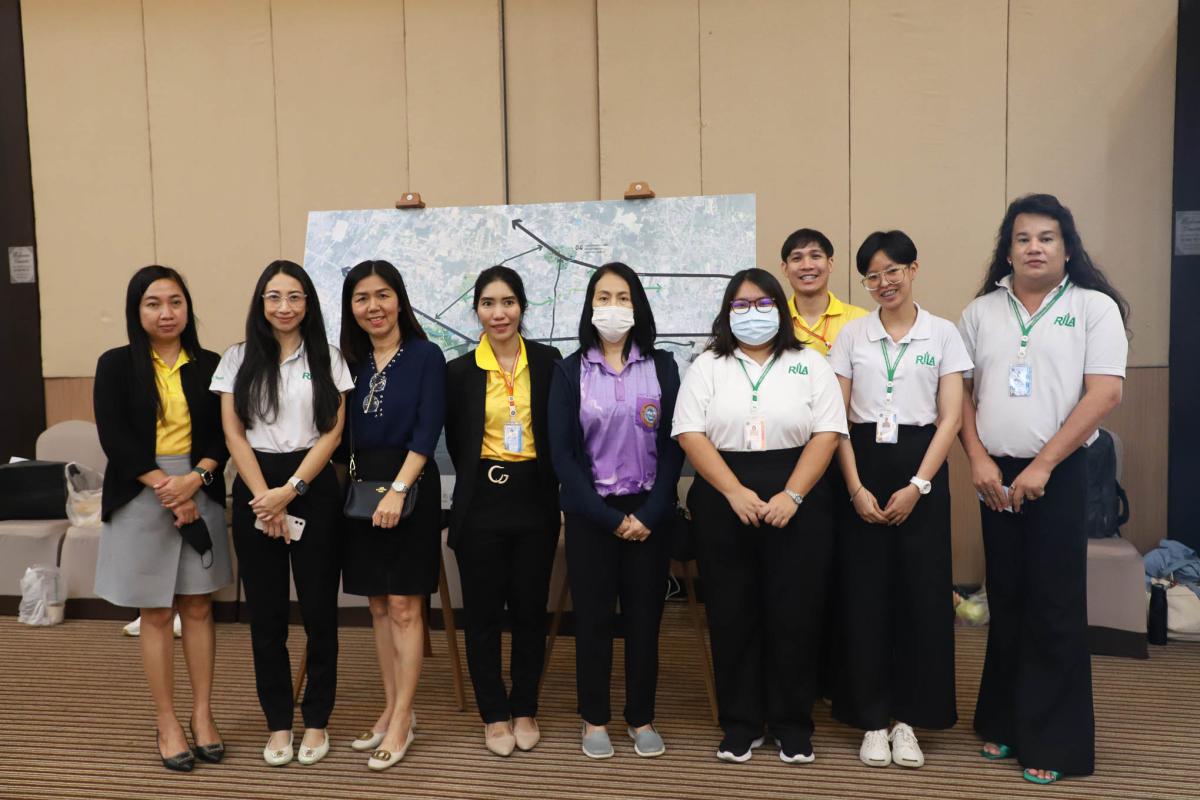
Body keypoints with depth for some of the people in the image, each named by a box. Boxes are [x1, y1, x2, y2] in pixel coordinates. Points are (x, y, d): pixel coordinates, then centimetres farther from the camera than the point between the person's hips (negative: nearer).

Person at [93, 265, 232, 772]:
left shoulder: (209, 365, 4)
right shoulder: (116, 365, 0)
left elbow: (222, 436, 2)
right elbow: (114, 438, -7)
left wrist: (193, 481, -15)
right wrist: (165, 488, -14)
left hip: (201, 493, 2)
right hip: (141, 497, -1)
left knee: (198, 607, 7)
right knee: (156, 614, 6)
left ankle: (202, 715, 18)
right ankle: (166, 722, 17)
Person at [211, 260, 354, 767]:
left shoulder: (327, 359, 3)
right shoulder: (238, 359, 6)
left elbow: (331, 433, -2)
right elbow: (234, 434, 1)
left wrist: (290, 491, -11)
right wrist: (265, 498, -9)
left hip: (314, 487, -1)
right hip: (255, 489, 1)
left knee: (319, 609, 3)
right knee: (266, 613, 6)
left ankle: (316, 720, 17)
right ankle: (278, 723, 19)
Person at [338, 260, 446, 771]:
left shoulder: (425, 355, -5)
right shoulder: (352, 360, 10)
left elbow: (427, 430, -13)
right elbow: (344, 430, 11)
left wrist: (398, 489, -20)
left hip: (410, 485, -6)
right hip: (361, 485, 6)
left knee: (404, 606, -1)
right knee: (378, 605, 11)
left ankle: (402, 721, 8)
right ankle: (390, 710, 23)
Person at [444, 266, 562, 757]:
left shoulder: (547, 362, 0)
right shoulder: (459, 371, -1)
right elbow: (455, 439, 9)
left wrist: (549, 483, 4)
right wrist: (481, 478, 9)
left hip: (535, 500, 1)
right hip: (481, 505, 0)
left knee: (530, 609, 10)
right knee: (484, 612, 6)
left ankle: (525, 710, 26)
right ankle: (495, 716, 21)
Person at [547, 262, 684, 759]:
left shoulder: (661, 366, 3)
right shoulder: (570, 370, 1)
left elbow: (673, 444, 0)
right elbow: (562, 452, -4)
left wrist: (650, 514, -10)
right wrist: (610, 518, -10)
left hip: (650, 511, 1)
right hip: (591, 512, 0)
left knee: (644, 616, 7)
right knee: (593, 616, 6)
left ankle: (641, 718, 22)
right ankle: (595, 719, 21)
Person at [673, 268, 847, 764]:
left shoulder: (809, 365, 7)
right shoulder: (707, 367, 8)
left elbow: (827, 434, -2)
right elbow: (691, 434, -3)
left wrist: (791, 496, -13)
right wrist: (736, 492, -13)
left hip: (797, 507, 0)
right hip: (724, 505, 1)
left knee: (794, 616, 3)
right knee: (731, 617, 6)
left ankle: (793, 726, 19)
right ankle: (740, 725, 20)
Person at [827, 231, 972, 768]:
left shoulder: (943, 334, 4)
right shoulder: (851, 335, 6)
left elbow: (950, 417, -1)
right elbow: (836, 418, 1)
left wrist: (917, 485, -11)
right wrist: (855, 487, -9)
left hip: (921, 467, 0)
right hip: (863, 467, 1)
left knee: (921, 593, 2)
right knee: (864, 594, 1)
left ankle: (908, 718, 17)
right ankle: (872, 719, 15)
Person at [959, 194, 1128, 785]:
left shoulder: (1095, 307, -1)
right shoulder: (981, 312, 9)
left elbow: (1105, 393, -10)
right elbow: (961, 392, 8)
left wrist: (1042, 465, -14)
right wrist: (979, 460, -5)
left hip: (1060, 473, -3)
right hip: (996, 475, 3)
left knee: (1056, 608, 1)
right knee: (1006, 602, 11)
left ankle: (1053, 742, 12)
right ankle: (1003, 722, 25)